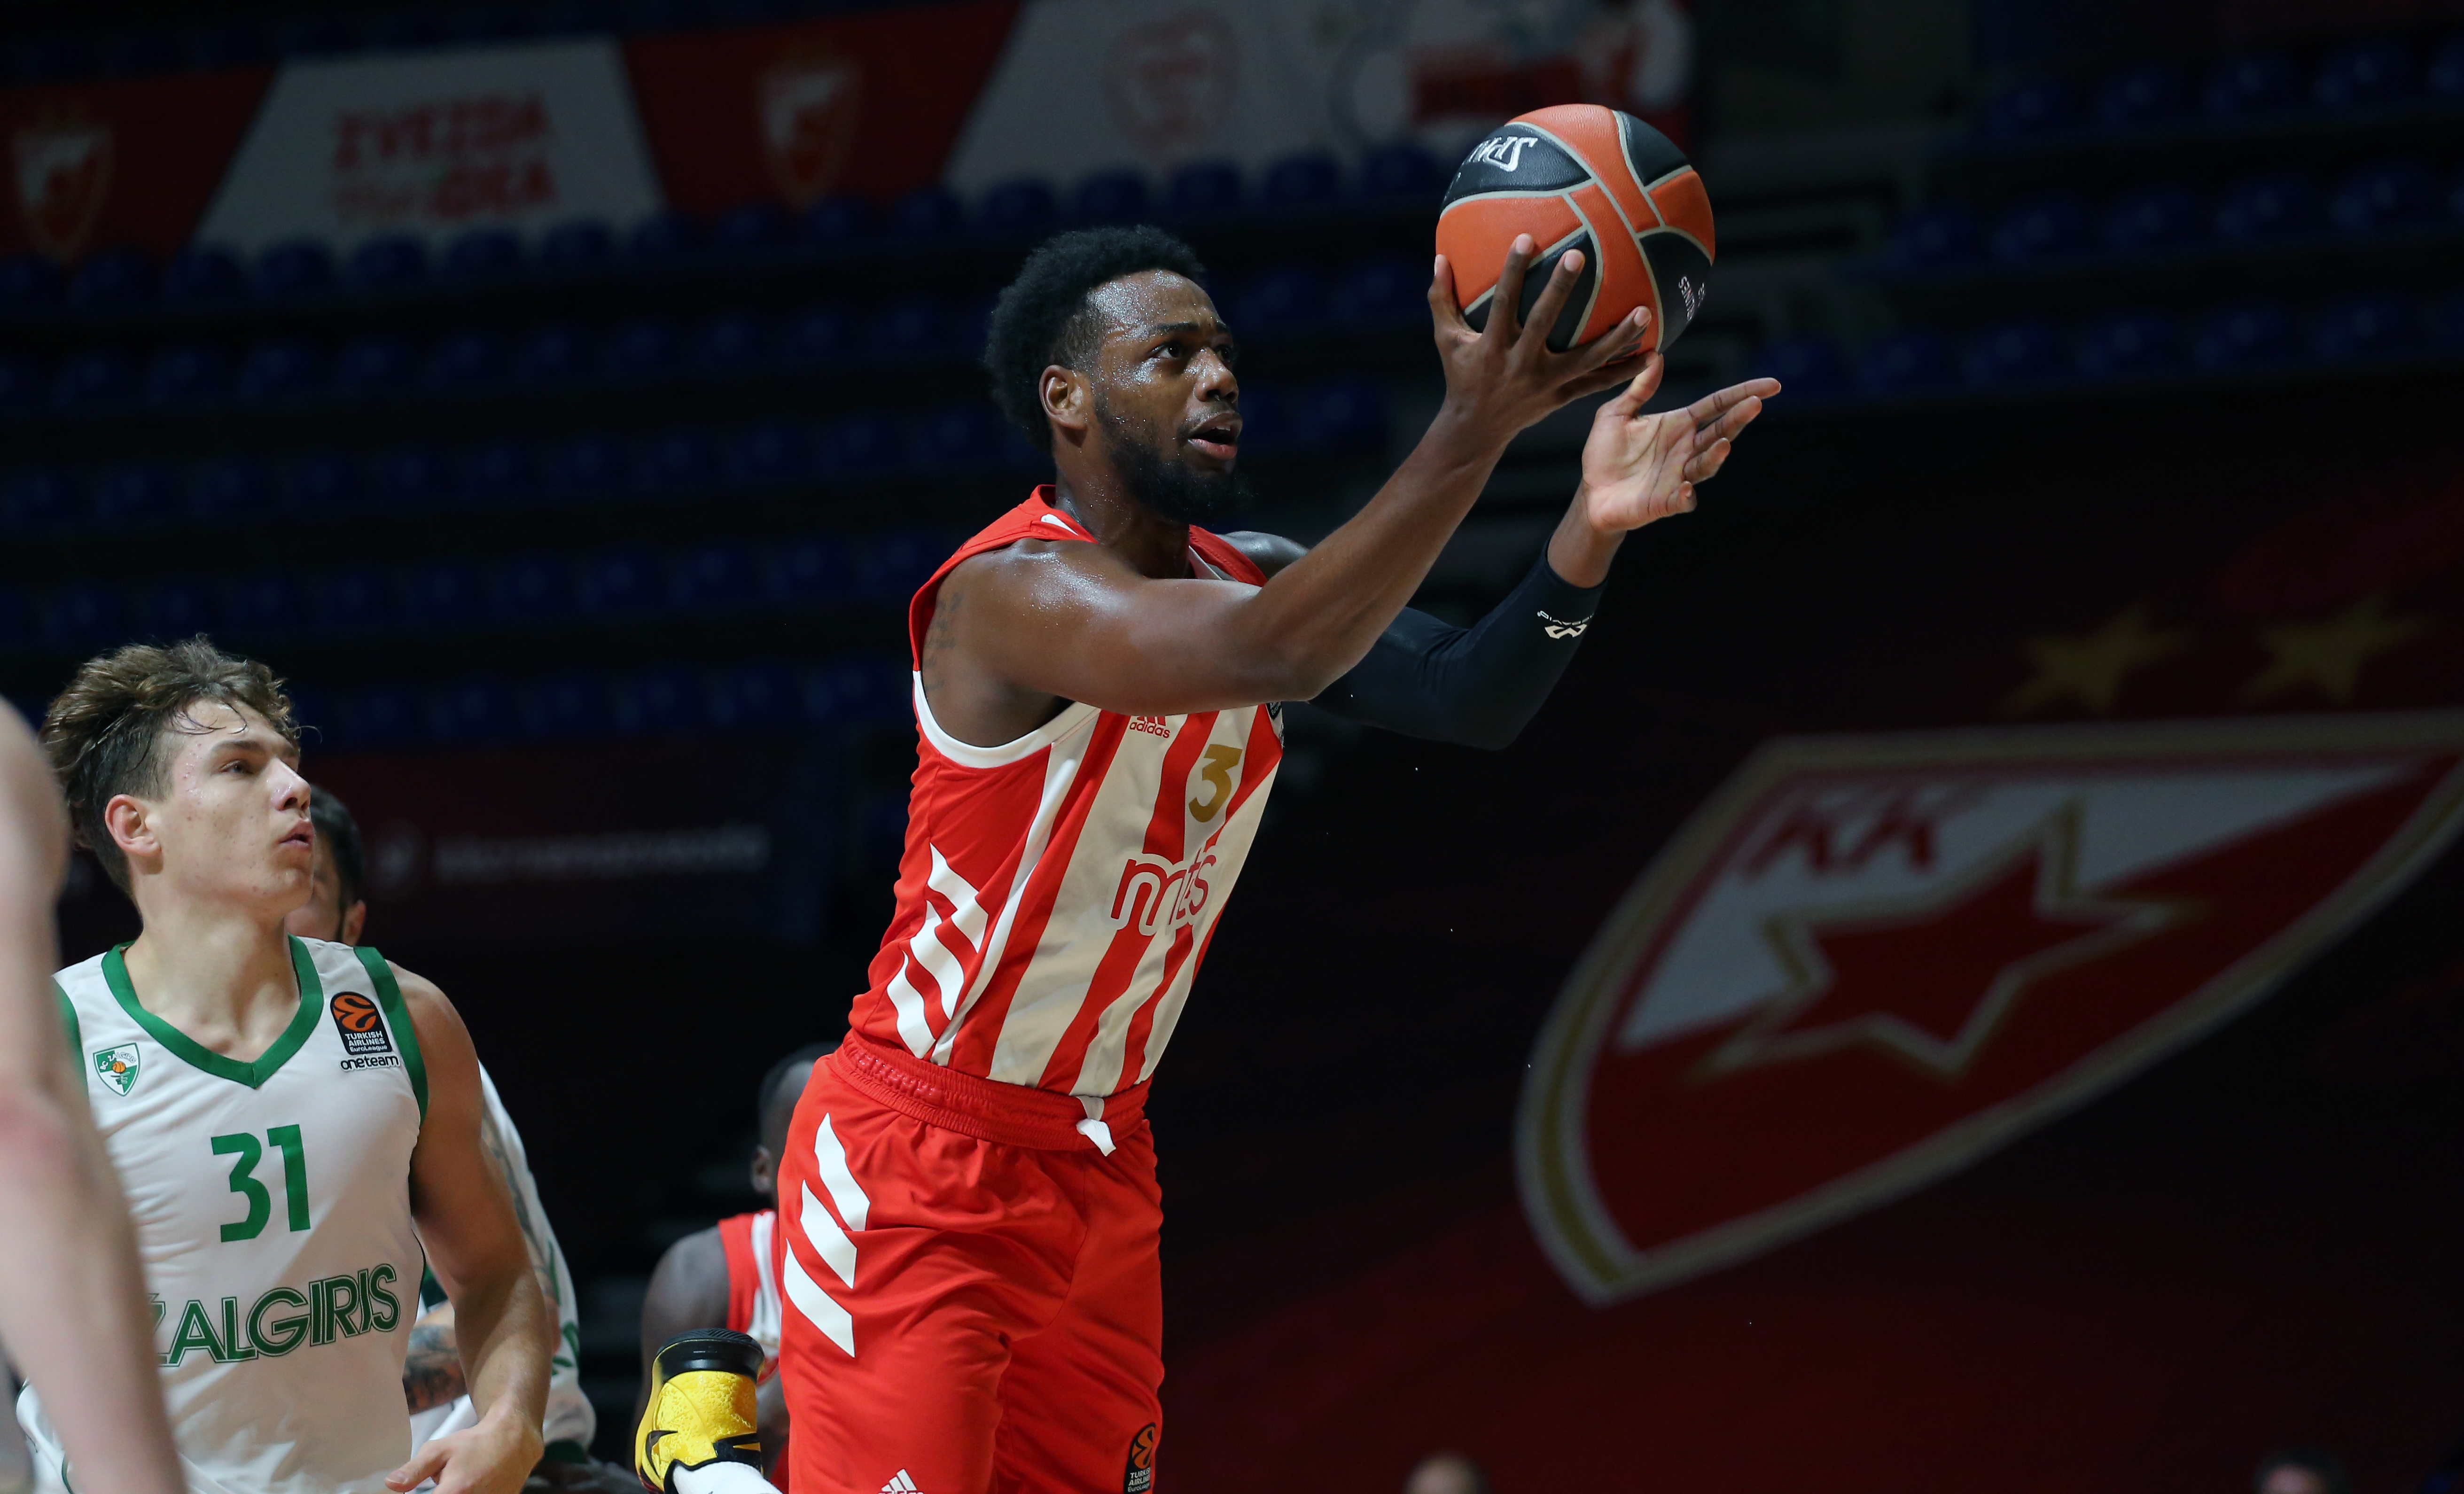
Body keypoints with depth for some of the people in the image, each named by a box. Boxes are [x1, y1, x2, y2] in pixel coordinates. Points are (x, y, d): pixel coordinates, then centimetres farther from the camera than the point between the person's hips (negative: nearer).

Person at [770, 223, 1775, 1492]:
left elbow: (1467, 700, -9)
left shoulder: (1249, 578, 5)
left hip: (1098, 1159, 8)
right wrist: (1472, 433, -47)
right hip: (917, 1165, -8)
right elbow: (1276, 658, -38)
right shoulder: (1010, 591, -21)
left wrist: (1589, 532, -28)